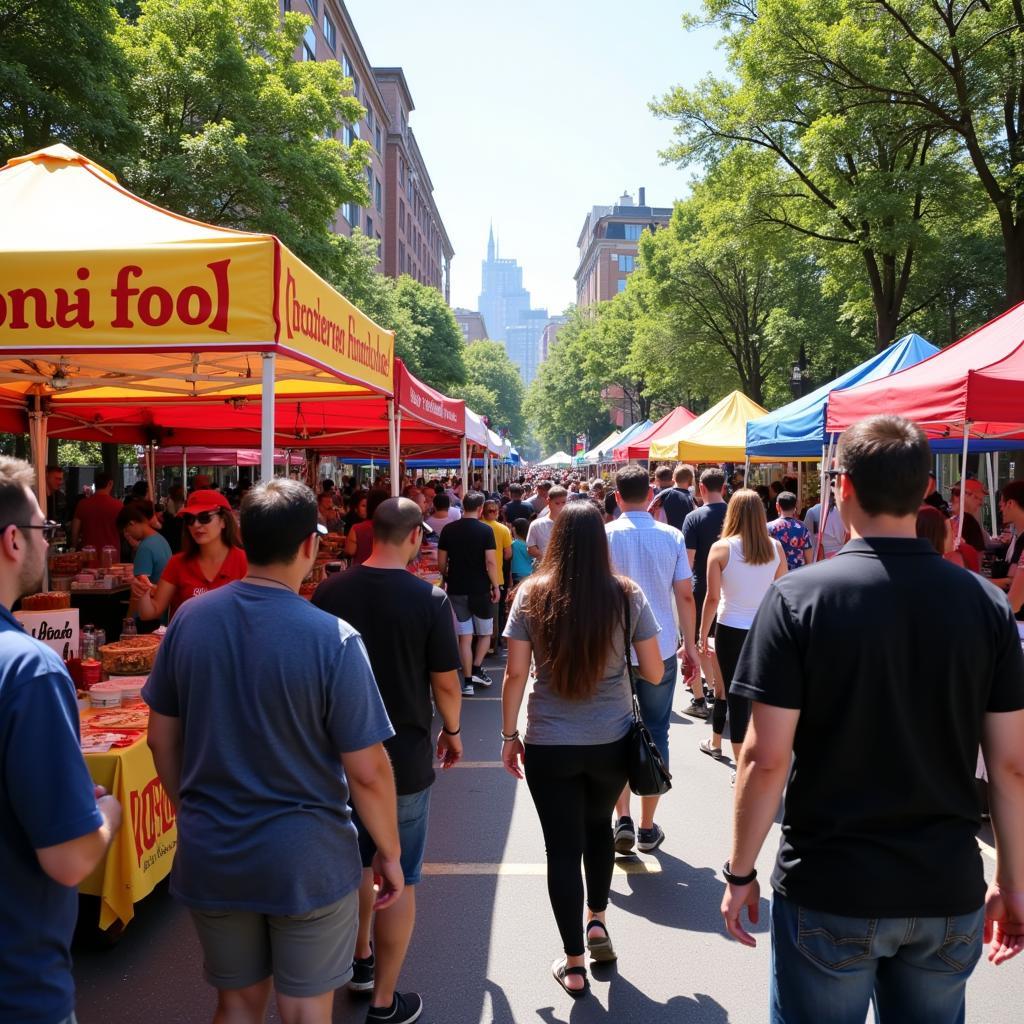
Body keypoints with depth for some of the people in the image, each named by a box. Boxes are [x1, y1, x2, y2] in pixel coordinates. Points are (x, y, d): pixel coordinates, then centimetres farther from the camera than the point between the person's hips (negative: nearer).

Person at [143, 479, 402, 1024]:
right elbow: (368, 772, -16)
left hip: (209, 856, 4)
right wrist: (389, 853, -1)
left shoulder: (189, 619, -7)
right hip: (306, 860, -4)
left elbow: (162, 738, 3)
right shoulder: (332, 639, -20)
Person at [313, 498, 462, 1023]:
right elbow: (445, 683, -11)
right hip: (405, 757, -4)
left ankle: (361, 959, 42)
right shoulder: (429, 599, -17)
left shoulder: (330, 591, -7)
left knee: (357, 863, 24)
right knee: (400, 878, 10)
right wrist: (452, 731, 8)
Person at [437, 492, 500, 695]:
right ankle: (477, 669, 4)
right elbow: (491, 562, -14)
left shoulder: (448, 530, 0)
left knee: (465, 637, 6)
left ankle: (468, 682, 6)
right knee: (485, 633, 18)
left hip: (456, 589, 2)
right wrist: (496, 586, -4)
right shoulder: (485, 530, -9)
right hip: (480, 589, -2)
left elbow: (441, 562, 3)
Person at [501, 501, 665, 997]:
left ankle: (573, 966, 21)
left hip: (548, 744, -1)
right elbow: (654, 673, -3)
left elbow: (515, 672, -8)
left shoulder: (532, 595, -9)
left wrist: (509, 735, 3)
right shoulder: (627, 595, -8)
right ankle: (597, 921, 42)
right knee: (598, 826, 29)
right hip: (613, 741, 2)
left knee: (562, 848, 10)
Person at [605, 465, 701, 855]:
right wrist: (690, 646, 7)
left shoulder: (605, 535, -6)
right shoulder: (672, 537, -2)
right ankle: (647, 828, 18)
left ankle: (623, 819, 4)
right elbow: (685, 596, -2)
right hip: (661, 651, 1)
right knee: (656, 734, 11)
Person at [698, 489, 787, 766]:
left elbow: (713, 598, -10)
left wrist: (703, 634, -1)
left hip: (731, 631, -2)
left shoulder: (721, 548, -10)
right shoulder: (775, 547, -3)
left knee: (733, 691, 7)